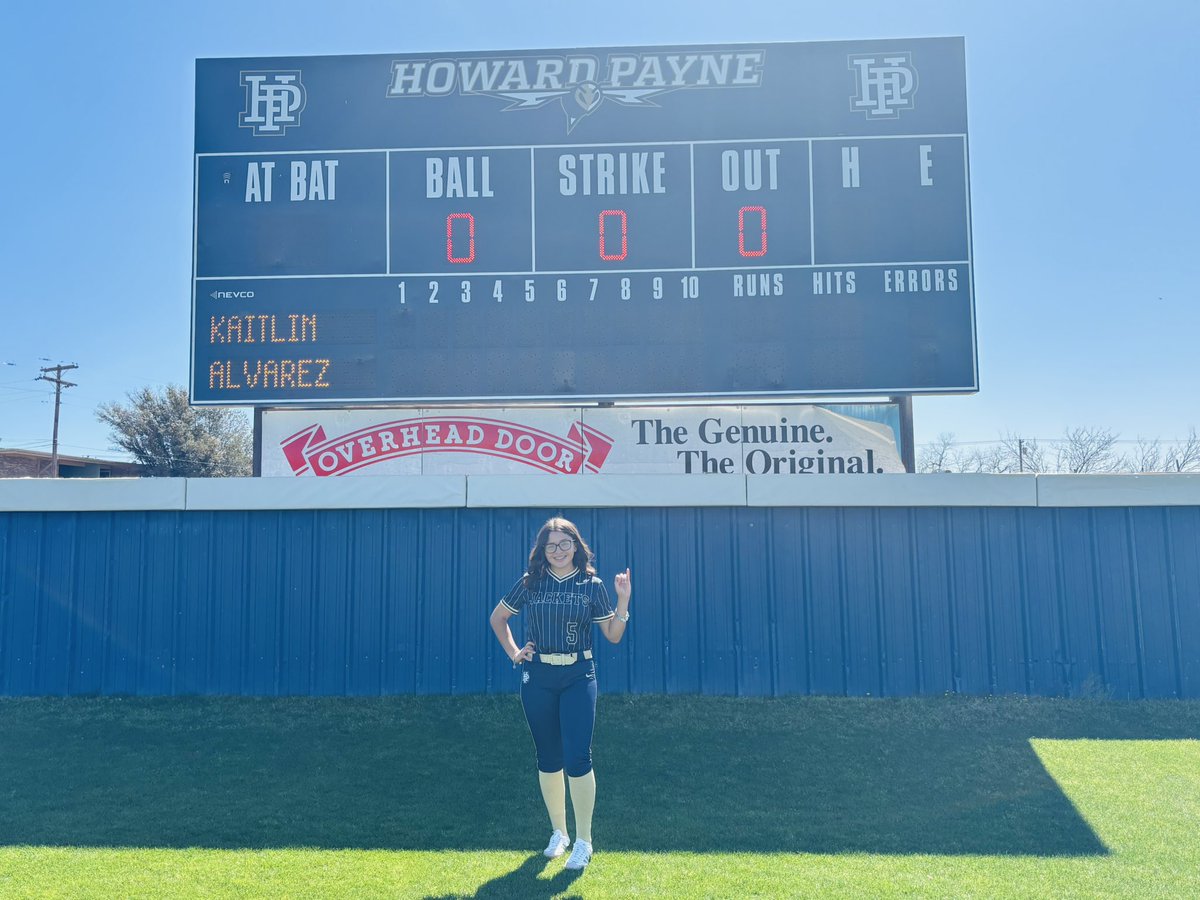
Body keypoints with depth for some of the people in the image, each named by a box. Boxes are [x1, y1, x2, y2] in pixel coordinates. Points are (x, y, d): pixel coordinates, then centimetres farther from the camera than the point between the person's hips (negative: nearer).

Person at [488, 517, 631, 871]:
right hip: (537, 677, 2)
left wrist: (623, 599, -11)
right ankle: (558, 833, 27)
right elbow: (497, 617, 15)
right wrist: (513, 653, 5)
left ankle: (583, 841, 4)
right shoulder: (530, 583, 2)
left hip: (578, 676, -2)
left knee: (577, 757, -8)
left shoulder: (592, 585, 0)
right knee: (548, 758, 11)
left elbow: (613, 635, 1)